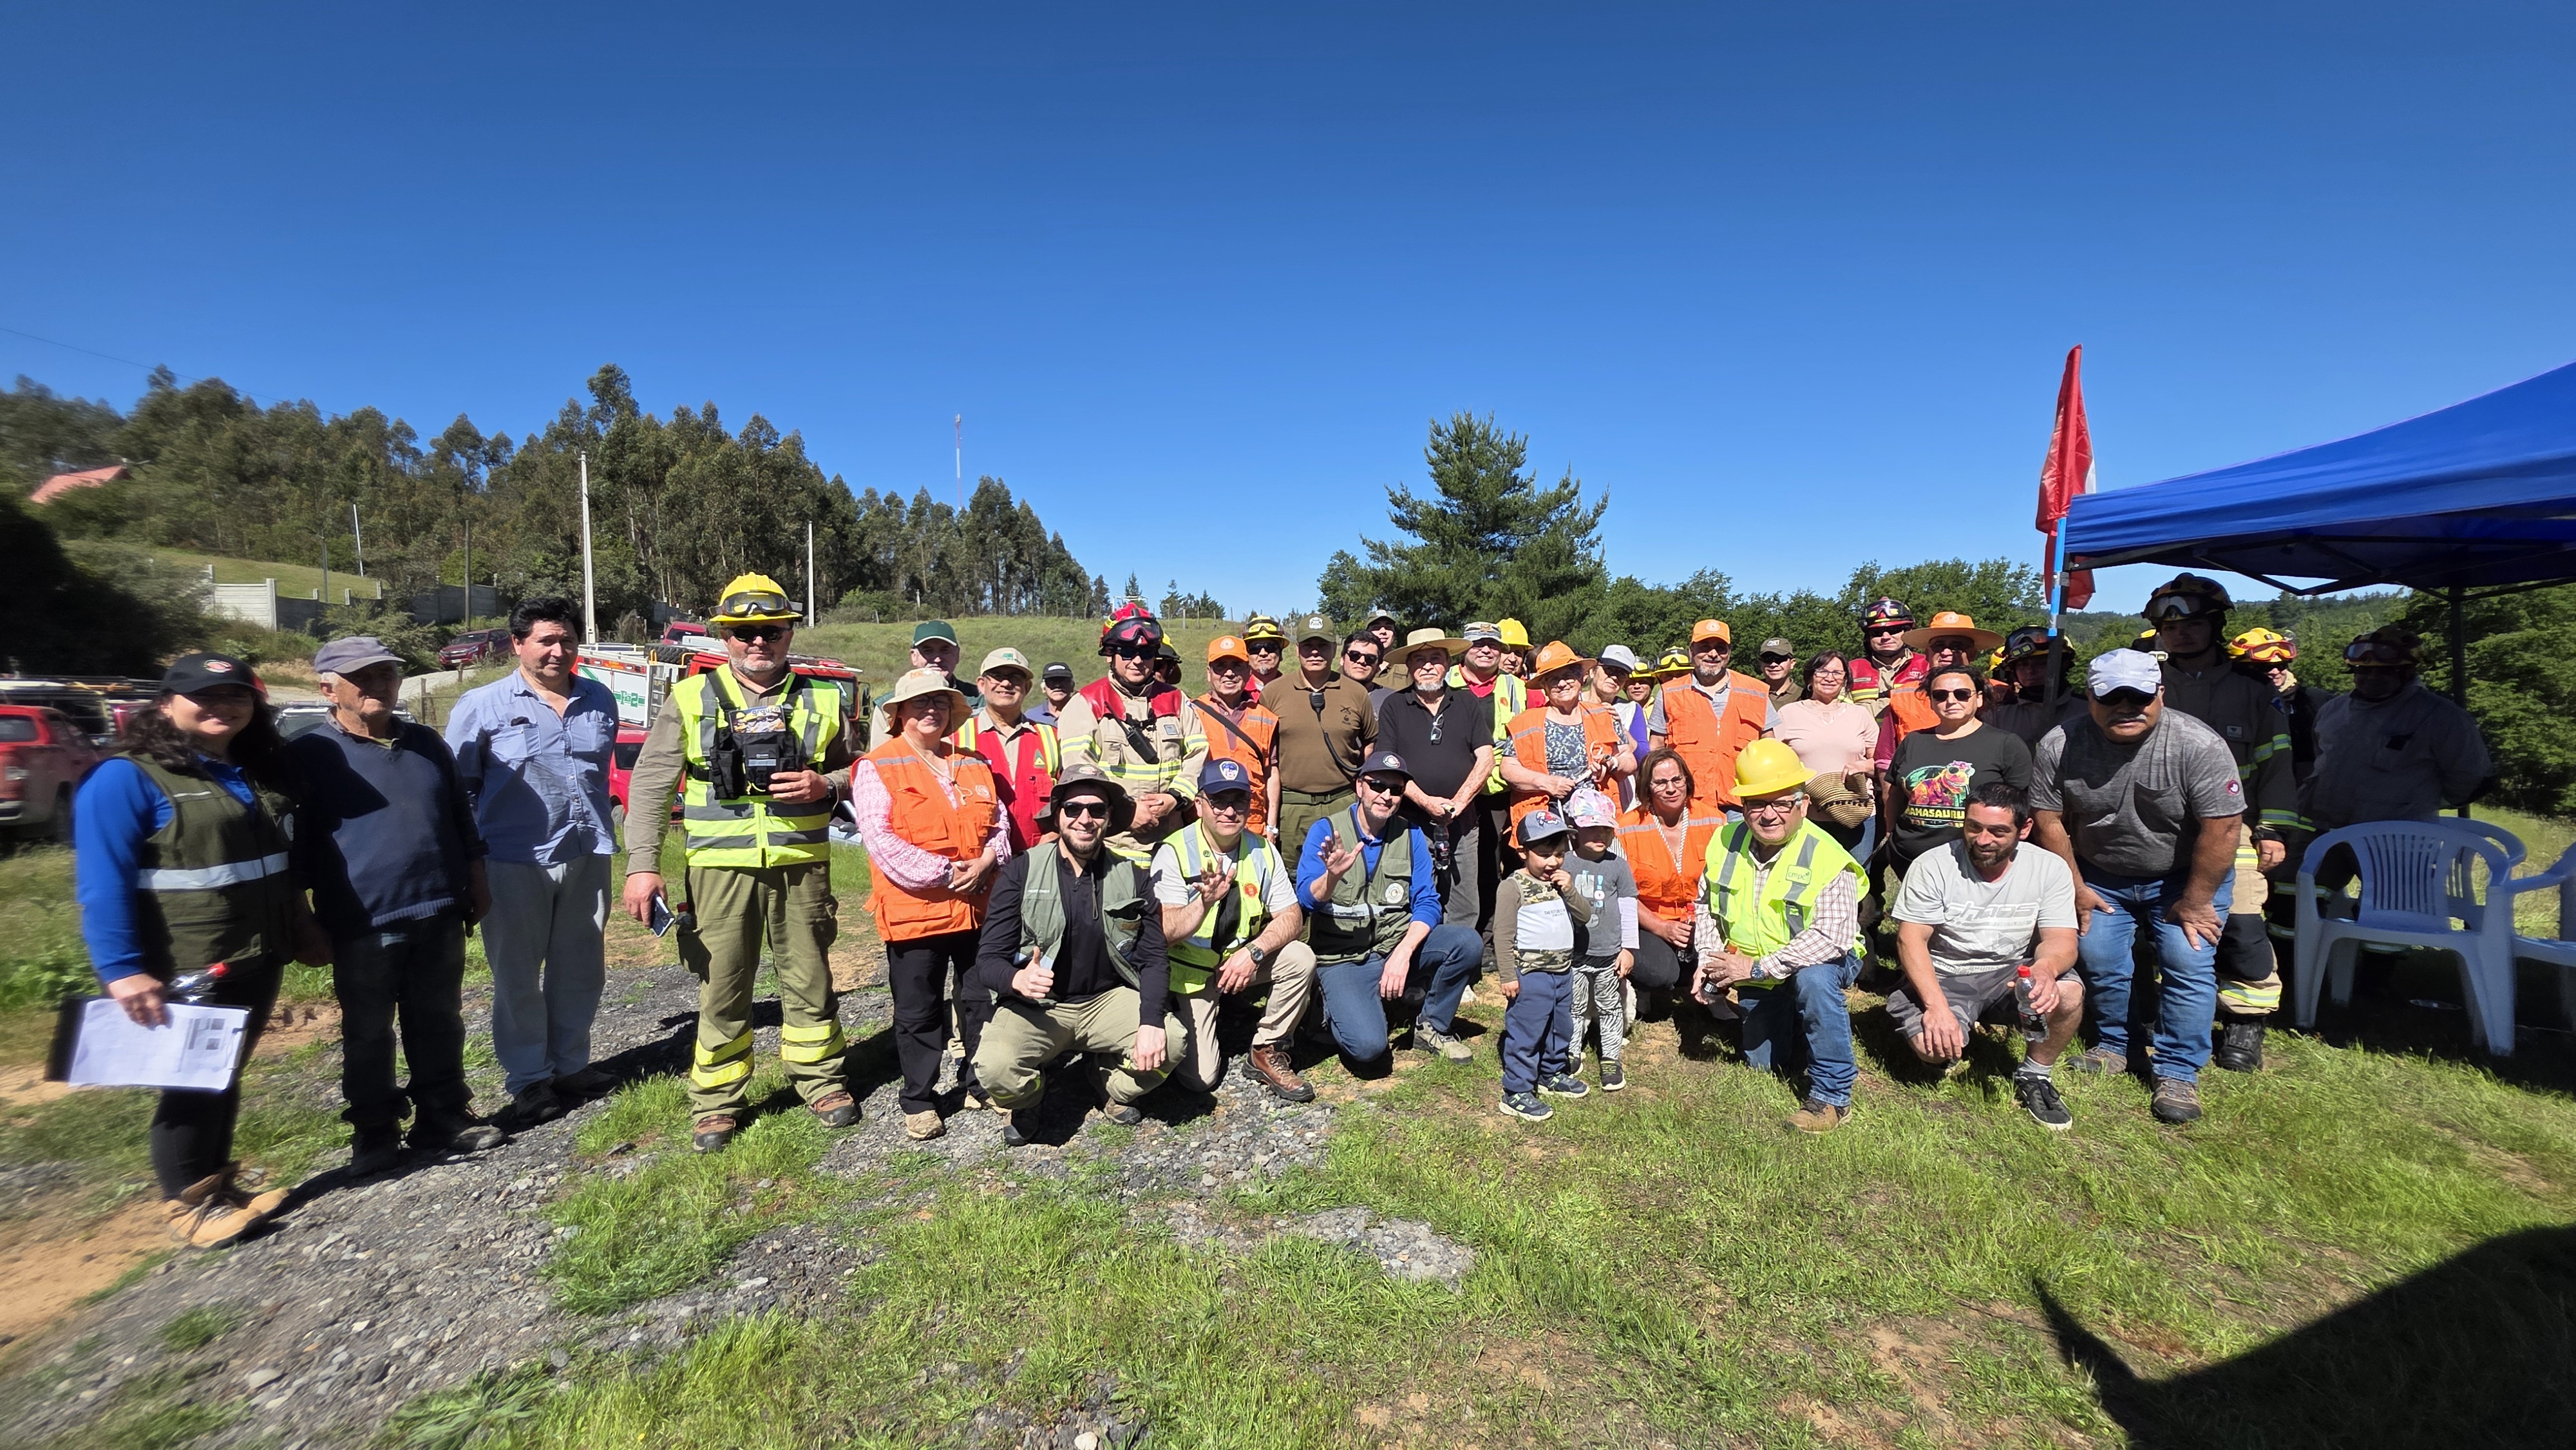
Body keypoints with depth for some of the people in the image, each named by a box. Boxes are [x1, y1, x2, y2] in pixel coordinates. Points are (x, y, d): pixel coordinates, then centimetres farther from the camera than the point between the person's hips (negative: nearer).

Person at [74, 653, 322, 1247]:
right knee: (192, 1082, 5)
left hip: (258, 957, 6)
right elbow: (102, 884, -17)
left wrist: (302, 928, 18)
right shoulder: (126, 778, -13)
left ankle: (218, 1181, 30)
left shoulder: (263, 773, 9)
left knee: (226, 1076, 17)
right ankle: (188, 1203, 21)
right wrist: (122, 970, -22)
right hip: (185, 970, -6)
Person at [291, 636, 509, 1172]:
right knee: (368, 1036, 10)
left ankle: (444, 1120, 25)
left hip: (440, 915, 4)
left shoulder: (427, 743, 9)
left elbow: (460, 815, 16)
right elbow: (296, 845, -2)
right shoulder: (311, 755, -5)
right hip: (363, 926, -4)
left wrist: (476, 880, 13)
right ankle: (374, 1133, 25)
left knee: (439, 1025, 13)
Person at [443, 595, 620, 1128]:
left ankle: (570, 1065, 28)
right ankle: (528, 1080, 20)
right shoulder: (482, 705, -5)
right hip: (515, 863, -4)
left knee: (581, 969, 13)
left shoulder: (599, 700, 7)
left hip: (587, 858, 4)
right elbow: (457, 787, 0)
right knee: (518, 975, 7)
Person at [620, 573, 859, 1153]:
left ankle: (821, 1078, 27)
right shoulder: (691, 699, 2)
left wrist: (824, 785, -10)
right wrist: (642, 865, -6)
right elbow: (650, 784, 2)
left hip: (802, 865, 1)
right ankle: (717, 1099, 23)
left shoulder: (822, 701, 5)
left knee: (810, 980, 10)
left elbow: (853, 771, 13)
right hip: (719, 867, -1)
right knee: (721, 988, 7)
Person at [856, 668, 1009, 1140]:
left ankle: (980, 1084, 31)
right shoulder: (877, 767, -4)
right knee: (918, 1012, 8)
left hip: (979, 906, 5)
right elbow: (880, 838, -14)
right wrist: (943, 874, -18)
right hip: (915, 910, -4)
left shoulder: (973, 764, 13)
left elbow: (1000, 823, 11)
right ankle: (919, 1101, 22)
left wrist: (985, 863, -10)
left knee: (984, 1000, 14)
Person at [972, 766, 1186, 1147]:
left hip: (1108, 1000, 2)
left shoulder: (1132, 876, 0)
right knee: (995, 1066, -30)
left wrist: (1152, 1021, -21)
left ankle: (1117, 1092, 11)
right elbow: (989, 957, -9)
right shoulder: (1021, 872, -6)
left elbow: (1153, 958, -2)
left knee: (1172, 1040, -24)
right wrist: (1017, 979, -34)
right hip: (1036, 1005, -1)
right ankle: (1023, 1103, 10)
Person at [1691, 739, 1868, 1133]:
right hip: (1756, 978, 5)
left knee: (1814, 979, -40)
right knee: (1764, 1064, 15)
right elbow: (1707, 904, 5)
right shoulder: (1726, 842, -10)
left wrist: (1758, 967, -34)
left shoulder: (1826, 858, -27)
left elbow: (1833, 937, -36)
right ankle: (1792, 1027, 47)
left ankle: (1832, 1096, -24)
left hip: (1820, 963, -5)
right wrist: (1707, 960, -8)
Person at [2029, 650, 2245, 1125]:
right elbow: (2048, 820, -10)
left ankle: (2178, 1073, 3)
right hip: (2101, 876, 2)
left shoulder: (2198, 745, -24)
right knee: (2098, 960, 3)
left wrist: (2194, 902, -17)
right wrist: (2076, 889, -6)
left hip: (2185, 876, -2)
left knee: (2188, 964, -8)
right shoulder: (2059, 747, -19)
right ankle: (2117, 1046, 25)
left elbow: (2220, 829, -22)